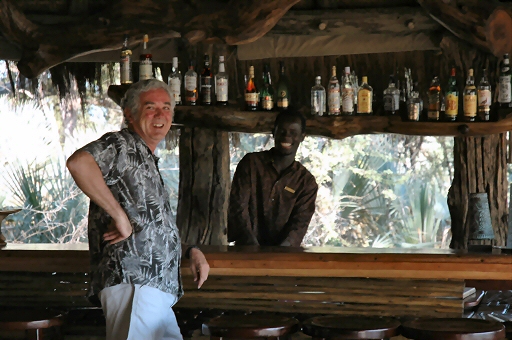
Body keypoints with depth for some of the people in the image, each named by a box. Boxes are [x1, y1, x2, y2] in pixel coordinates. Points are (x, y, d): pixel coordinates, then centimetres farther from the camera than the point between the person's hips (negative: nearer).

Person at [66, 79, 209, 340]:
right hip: (133, 281, -10)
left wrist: (192, 250, 17)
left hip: (158, 291, 10)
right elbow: (78, 162, -25)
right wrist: (119, 215, -21)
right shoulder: (121, 145, -2)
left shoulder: (148, 162, 28)